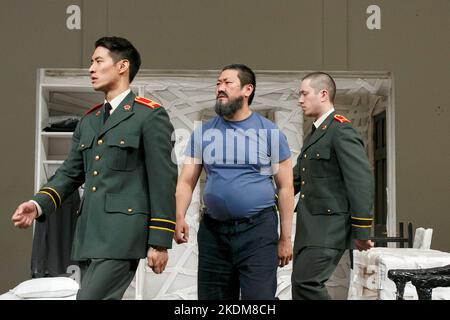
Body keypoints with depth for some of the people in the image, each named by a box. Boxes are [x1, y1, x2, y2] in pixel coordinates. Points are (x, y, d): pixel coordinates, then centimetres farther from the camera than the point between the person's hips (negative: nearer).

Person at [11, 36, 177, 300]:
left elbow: (163, 181, -8)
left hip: (122, 231, -7)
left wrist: (159, 242, -10)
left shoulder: (150, 116, -4)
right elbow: (70, 172, 17)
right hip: (88, 234, 7)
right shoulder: (88, 121, 18)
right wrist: (39, 204, -1)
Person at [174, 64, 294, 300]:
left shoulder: (270, 132, 1)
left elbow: (285, 187, 1)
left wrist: (285, 237, -2)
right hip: (212, 230, 3)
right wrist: (179, 217, -15)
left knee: (259, 296, -5)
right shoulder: (203, 133, 7)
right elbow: (186, 181, 3)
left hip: (258, 230, -3)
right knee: (210, 296, 12)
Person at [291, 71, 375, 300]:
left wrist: (361, 231, -18)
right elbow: (296, 177, 22)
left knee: (307, 282, -19)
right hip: (309, 227, 10)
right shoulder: (314, 134, 20)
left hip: (328, 226, -9)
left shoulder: (341, 131, -10)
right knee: (301, 285, 10)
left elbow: (362, 180, -17)